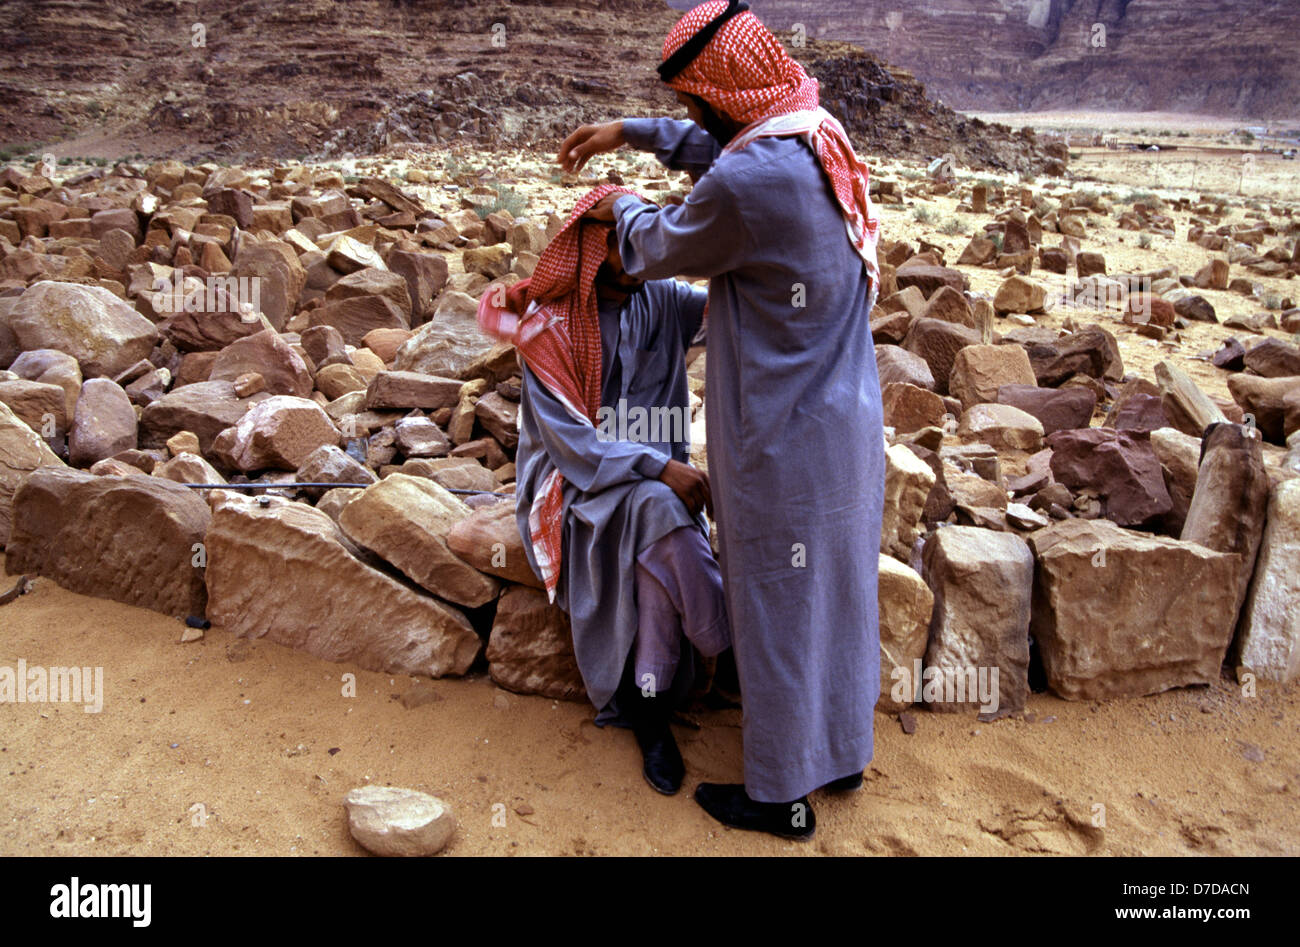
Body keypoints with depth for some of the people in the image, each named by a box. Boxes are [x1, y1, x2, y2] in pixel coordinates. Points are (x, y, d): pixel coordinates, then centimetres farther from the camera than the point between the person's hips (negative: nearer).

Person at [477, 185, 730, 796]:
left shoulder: (661, 302, 3)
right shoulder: (549, 326, -8)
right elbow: (567, 439, -14)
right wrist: (659, 467, -25)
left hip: (654, 480, 3)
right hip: (577, 484, -3)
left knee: (657, 547, -31)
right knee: (660, 512, -34)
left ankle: (650, 706, -17)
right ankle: (735, 654, -19)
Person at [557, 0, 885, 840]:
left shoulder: (745, 186, -25)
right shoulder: (824, 142, 2)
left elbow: (660, 251, -6)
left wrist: (625, 209, 15)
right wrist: (634, 133, 24)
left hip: (784, 443, -9)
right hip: (848, 423, 9)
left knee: (779, 612, 7)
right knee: (840, 591, 20)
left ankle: (782, 794, 27)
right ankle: (843, 752, 40)